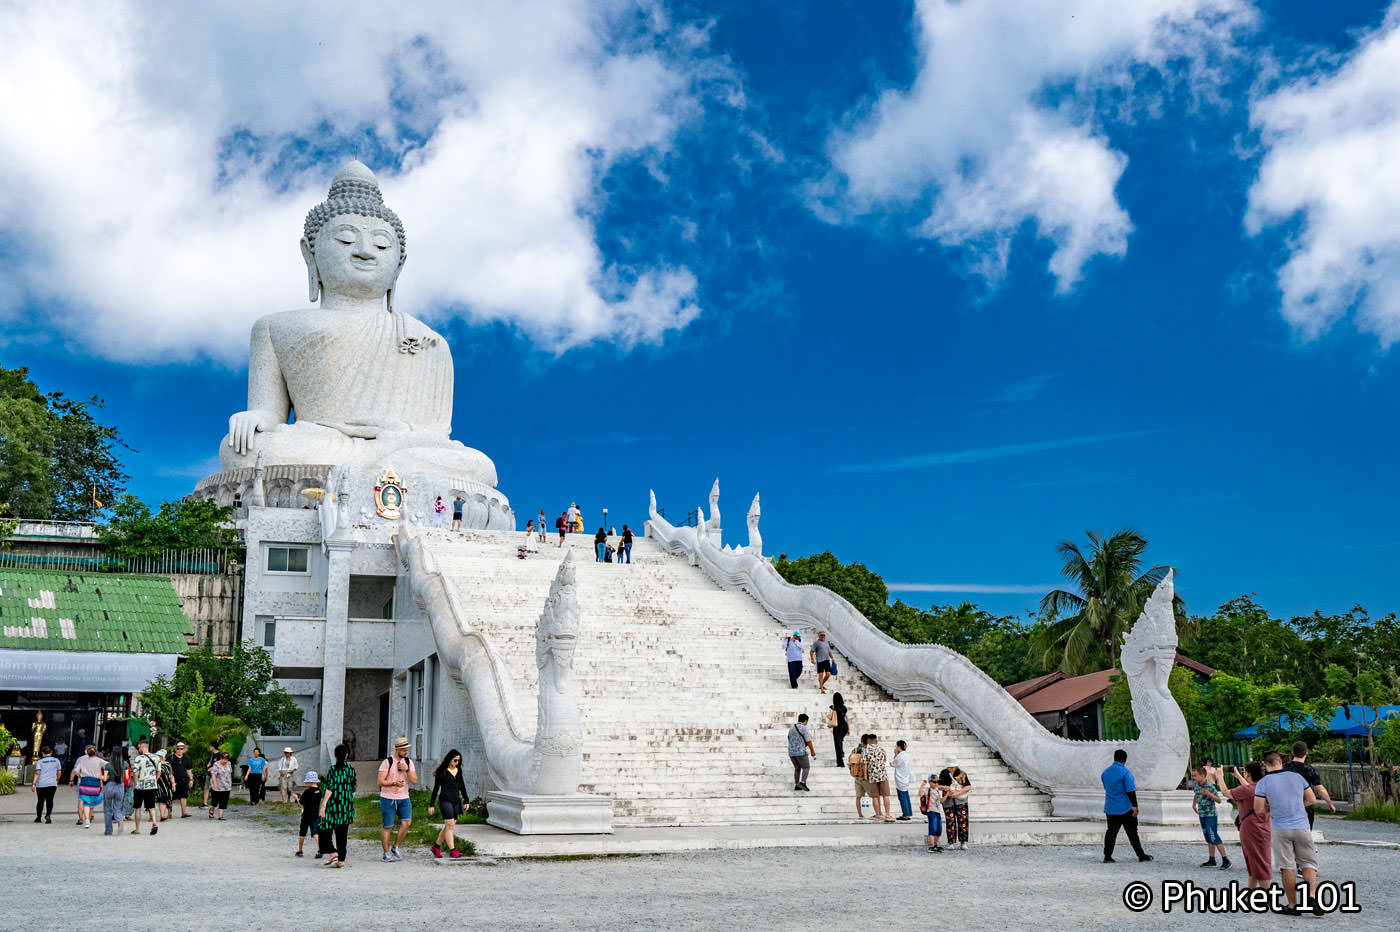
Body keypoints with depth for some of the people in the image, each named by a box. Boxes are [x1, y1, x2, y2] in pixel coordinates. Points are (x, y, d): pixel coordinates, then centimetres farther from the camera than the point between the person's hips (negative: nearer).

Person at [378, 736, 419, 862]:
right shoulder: (387, 762, -7)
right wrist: (394, 783, -26)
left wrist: (407, 770, -12)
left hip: (403, 799, 4)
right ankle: (386, 853, 12)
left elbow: (414, 781, 2)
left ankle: (395, 847, 3)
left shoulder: (408, 762, 7)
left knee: (406, 822, -13)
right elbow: (380, 782, -12)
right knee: (387, 827, -1)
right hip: (388, 799, -4)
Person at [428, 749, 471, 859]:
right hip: (445, 800, -6)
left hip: (456, 800, 6)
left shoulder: (458, 770, 12)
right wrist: (431, 805, 1)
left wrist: (466, 801, 17)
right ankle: (452, 850, -16)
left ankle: (436, 846, 23)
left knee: (448, 826, 7)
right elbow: (436, 788, 1)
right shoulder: (442, 771, -3)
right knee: (450, 824, -14)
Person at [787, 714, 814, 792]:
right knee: (806, 767, 2)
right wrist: (812, 751, 3)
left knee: (797, 768, 17)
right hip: (801, 752, -7)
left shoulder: (791, 728, 12)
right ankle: (802, 783, -14)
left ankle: (796, 786, 16)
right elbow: (808, 741, -10)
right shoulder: (803, 728, -11)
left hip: (791, 752, 7)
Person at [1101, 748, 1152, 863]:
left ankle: (1107, 856, -1)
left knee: (1111, 832, 5)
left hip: (1110, 808, 5)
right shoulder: (1125, 772, -13)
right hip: (1125, 808, -5)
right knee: (1132, 832, 5)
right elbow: (1130, 791, -16)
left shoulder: (1105, 772, 8)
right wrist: (1135, 806, -13)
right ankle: (1141, 855, 15)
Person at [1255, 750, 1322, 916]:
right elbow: (1312, 799, 10)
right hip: (1301, 826, 1)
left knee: (1287, 868, 7)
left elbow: (1259, 810, -11)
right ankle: (1312, 895, -8)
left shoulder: (1263, 784, -8)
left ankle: (1293, 906, 11)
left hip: (1280, 829, -1)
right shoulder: (1297, 777, 1)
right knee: (1308, 863, 12)